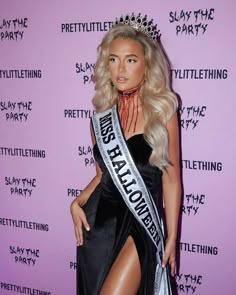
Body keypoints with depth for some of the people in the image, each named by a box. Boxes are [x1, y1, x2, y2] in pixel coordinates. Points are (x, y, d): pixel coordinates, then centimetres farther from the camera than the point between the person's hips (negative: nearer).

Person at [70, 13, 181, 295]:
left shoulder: (162, 112, -5)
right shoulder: (101, 118, 5)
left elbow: (171, 180, -2)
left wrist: (172, 237, -2)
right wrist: (77, 203, -4)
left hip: (142, 221, -4)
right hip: (100, 219, 4)